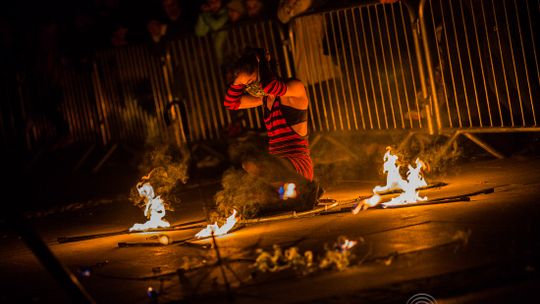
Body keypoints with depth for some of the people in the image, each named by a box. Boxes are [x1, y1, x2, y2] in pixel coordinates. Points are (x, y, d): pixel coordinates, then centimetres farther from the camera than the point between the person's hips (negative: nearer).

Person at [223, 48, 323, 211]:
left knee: (251, 163, -35)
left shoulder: (295, 88, -9)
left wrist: (261, 62, -13)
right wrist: (238, 81, 2)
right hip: (278, 167, 9)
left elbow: (272, 88, -29)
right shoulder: (264, 99, 14)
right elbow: (230, 103, 17)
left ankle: (307, 187, -13)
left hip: (298, 164, -9)